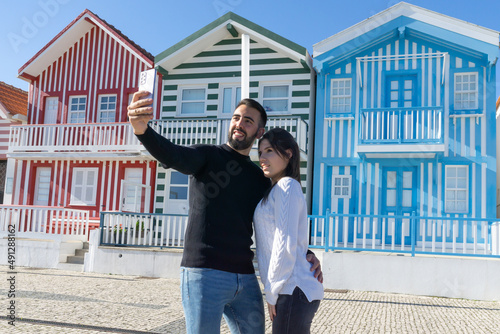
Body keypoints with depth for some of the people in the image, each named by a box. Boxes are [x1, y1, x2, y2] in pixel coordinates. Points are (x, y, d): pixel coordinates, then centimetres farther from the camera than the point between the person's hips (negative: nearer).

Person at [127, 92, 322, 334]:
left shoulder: (260, 180, 16)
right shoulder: (207, 156, 2)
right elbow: (173, 156, -19)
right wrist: (142, 129, -40)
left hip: (246, 279, 5)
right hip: (204, 275, -5)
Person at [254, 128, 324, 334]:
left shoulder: (287, 186, -8)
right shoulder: (274, 192, 20)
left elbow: (286, 245, -15)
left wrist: (272, 293, -11)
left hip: (293, 292, -9)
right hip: (296, 291, 9)